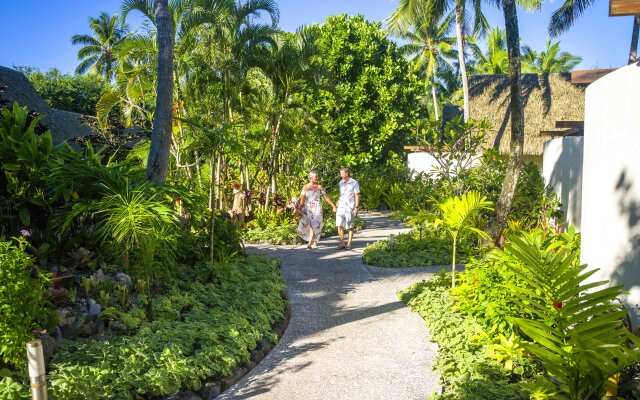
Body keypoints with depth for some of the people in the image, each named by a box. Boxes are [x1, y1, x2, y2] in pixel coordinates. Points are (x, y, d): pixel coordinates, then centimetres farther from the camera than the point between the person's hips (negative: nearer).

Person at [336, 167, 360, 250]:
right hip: (341, 207, 5)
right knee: (339, 226, -3)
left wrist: (356, 208, -12)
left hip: (350, 208, -4)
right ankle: (342, 244, 6)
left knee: (350, 227, 3)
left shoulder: (354, 183, -5)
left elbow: (357, 196, -5)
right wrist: (337, 205, 16)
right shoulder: (341, 182, 11)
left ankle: (349, 244, 10)